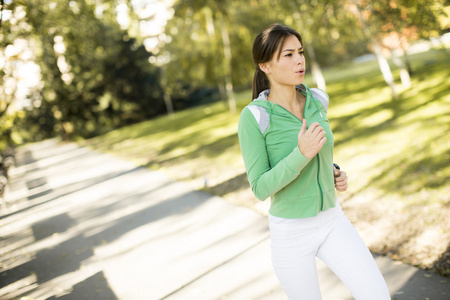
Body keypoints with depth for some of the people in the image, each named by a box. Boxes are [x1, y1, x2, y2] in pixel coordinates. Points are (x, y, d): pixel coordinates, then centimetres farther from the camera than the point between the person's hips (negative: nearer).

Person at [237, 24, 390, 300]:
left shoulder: (316, 100, -4)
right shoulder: (253, 117, -20)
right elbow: (261, 189, -19)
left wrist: (335, 174, -2)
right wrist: (302, 154, -33)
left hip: (330, 221, 4)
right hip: (290, 231, -4)